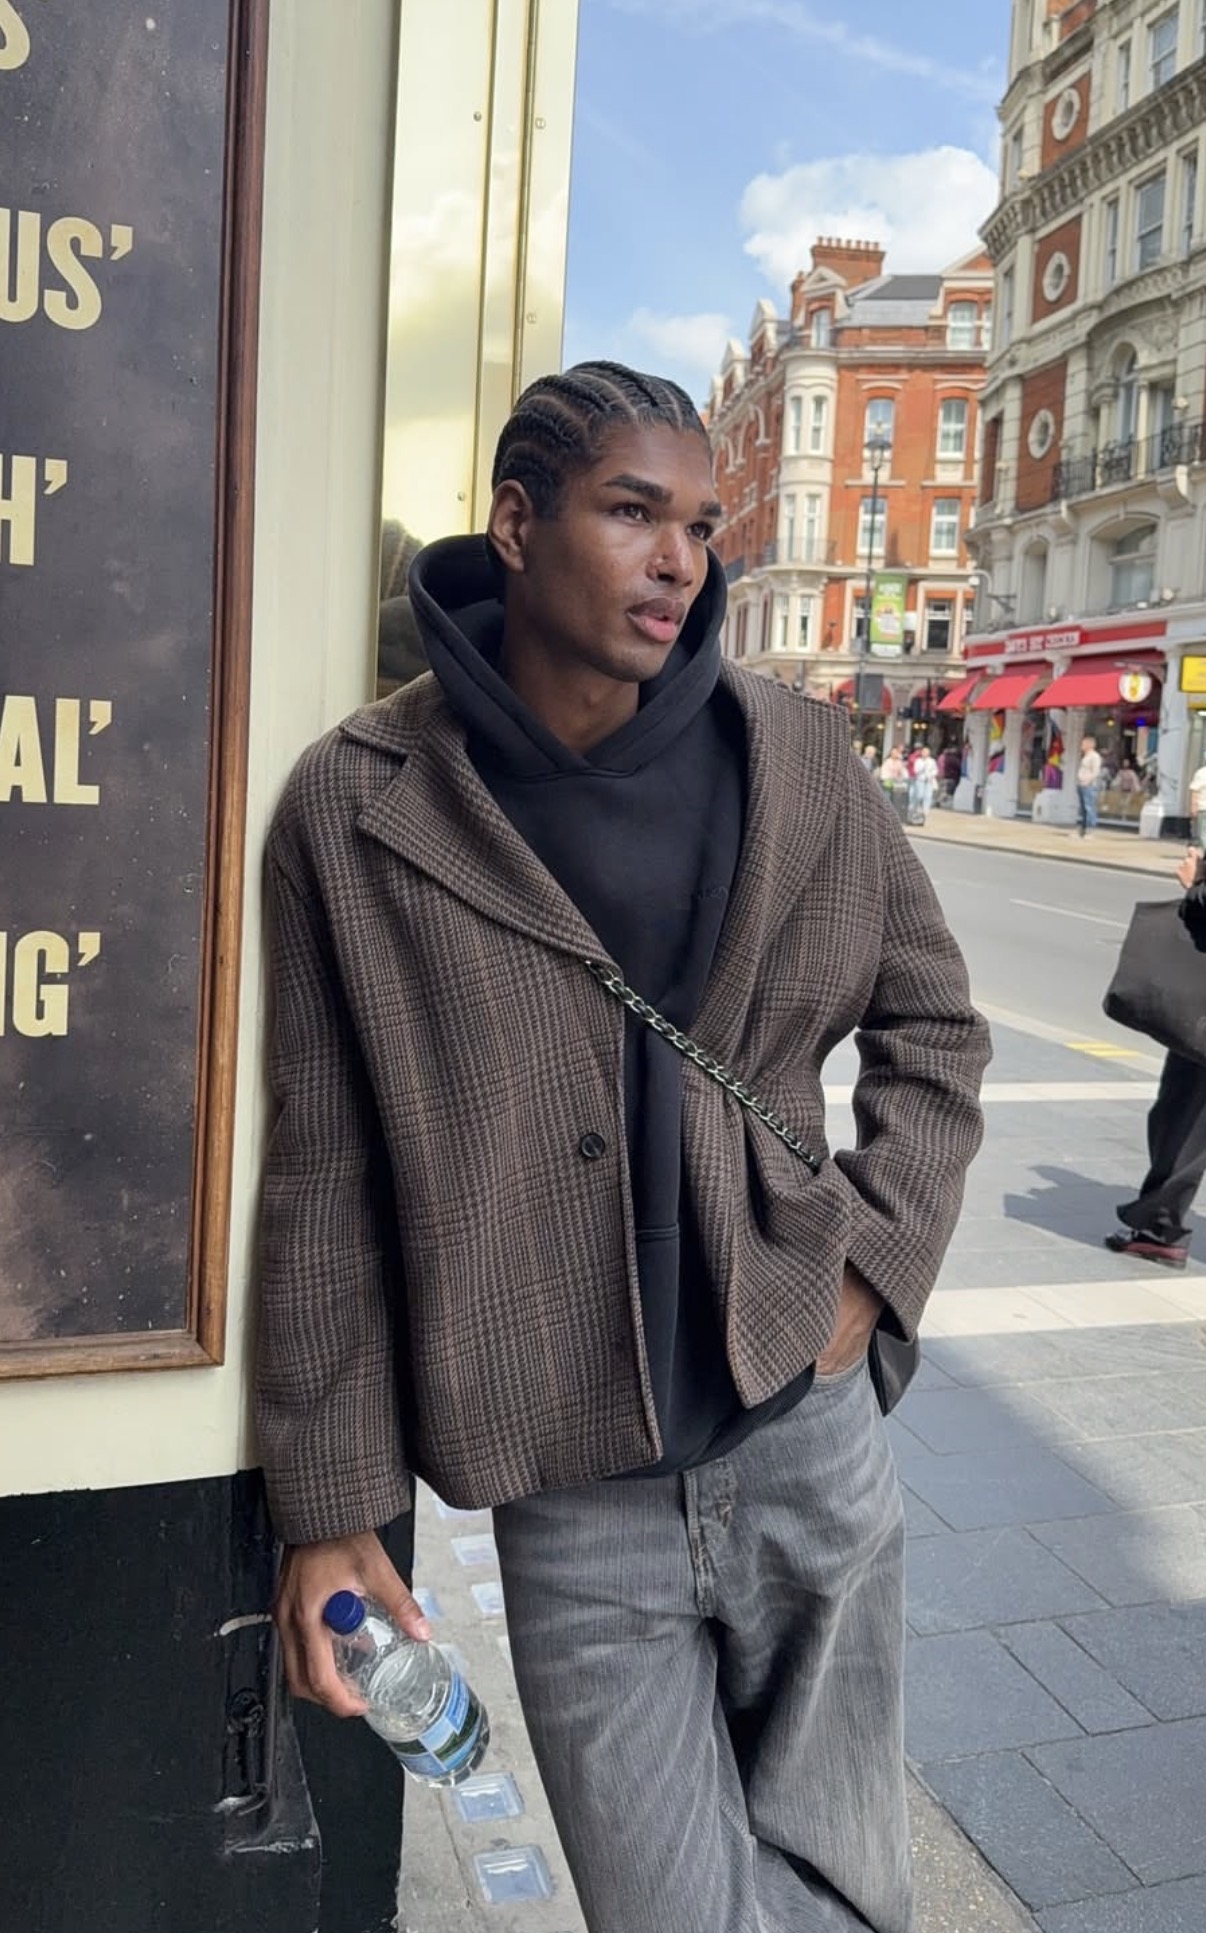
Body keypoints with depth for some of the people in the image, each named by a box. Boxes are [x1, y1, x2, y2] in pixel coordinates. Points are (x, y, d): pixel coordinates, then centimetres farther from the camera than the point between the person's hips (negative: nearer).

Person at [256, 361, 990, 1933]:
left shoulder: (795, 761, -1)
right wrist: (327, 1506, -1)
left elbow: (933, 1023, 12)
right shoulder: (358, 809, -8)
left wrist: (876, 1263, 0)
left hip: (809, 1436, 3)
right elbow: (326, 1181, -4)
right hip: (576, 1508, -2)